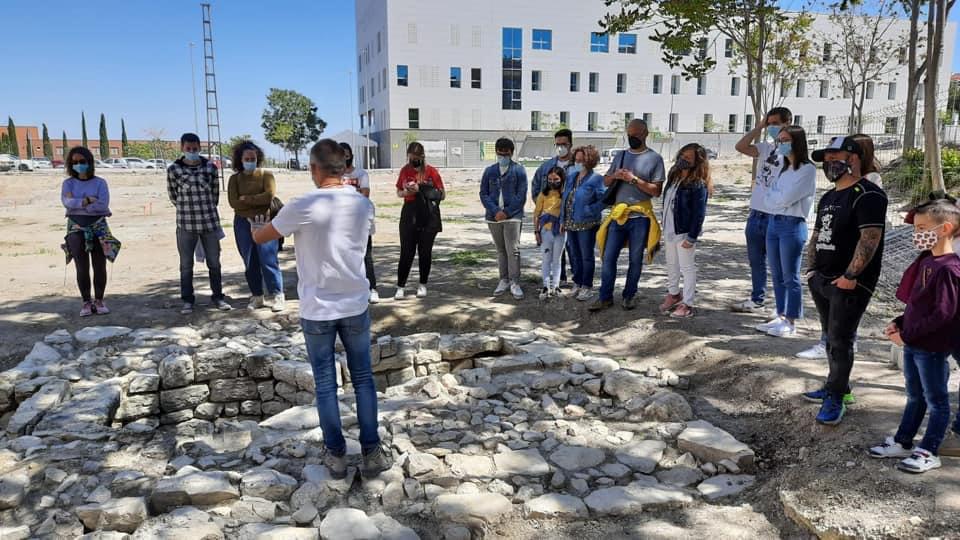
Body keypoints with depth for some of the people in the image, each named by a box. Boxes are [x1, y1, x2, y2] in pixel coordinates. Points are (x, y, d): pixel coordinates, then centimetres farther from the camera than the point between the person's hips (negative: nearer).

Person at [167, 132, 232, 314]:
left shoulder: (211, 167, 2)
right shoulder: (173, 170, -2)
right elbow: (173, 196, 8)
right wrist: (187, 209, 12)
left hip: (210, 222, 1)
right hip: (186, 224, -1)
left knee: (214, 263, 9)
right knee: (186, 265, 6)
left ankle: (218, 297, 21)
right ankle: (187, 300, 17)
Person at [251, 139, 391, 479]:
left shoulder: (303, 207, -15)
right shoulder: (364, 204, -2)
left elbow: (260, 238, -1)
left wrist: (256, 227, 23)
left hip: (317, 310, -3)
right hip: (356, 306, 3)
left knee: (325, 385, 10)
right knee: (363, 379, 13)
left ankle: (337, 455, 19)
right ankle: (372, 453, 17)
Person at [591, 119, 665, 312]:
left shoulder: (654, 158, -2)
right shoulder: (620, 155, 11)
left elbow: (657, 191, -8)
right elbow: (606, 182, 16)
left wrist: (634, 179, -17)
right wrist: (615, 175, -6)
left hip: (640, 217, -3)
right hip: (618, 214, 4)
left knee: (635, 260, 7)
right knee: (608, 257, 1)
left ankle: (629, 296, 20)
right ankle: (605, 297, 11)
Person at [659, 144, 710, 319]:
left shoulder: (698, 185, -16)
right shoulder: (673, 177, 8)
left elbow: (699, 213, -18)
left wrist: (692, 237, -20)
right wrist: (664, 226, 14)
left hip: (684, 232, -8)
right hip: (669, 230, 8)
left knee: (687, 268, 1)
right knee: (671, 265, 21)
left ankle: (687, 304, 10)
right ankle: (673, 294, 39)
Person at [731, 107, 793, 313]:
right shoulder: (766, 148, 10)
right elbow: (740, 147, -2)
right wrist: (759, 126, 0)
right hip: (756, 214, 7)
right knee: (756, 261, 16)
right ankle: (757, 300, 29)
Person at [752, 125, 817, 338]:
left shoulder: (807, 169, -8)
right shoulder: (783, 168, 15)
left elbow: (786, 198, -16)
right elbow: (768, 199, 11)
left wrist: (771, 192, 0)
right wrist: (775, 196, -8)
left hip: (792, 225, -8)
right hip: (773, 222, 8)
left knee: (790, 277, -2)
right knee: (776, 275, 11)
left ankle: (791, 323, 6)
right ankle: (780, 317, 20)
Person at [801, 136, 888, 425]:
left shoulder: (867, 195, -12)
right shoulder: (828, 198, 16)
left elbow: (870, 238, -20)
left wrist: (850, 276, -21)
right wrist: (811, 269, 13)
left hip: (849, 284, -8)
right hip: (822, 280, 9)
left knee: (840, 341, -5)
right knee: (831, 337, 15)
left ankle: (835, 398, 4)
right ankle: (838, 387, 27)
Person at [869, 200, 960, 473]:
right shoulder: (926, 260, 7)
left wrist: (908, 335, -19)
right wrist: (900, 323, 5)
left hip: (932, 347, -9)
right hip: (913, 343, 9)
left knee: (936, 400, 8)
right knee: (914, 396, 20)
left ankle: (929, 453, 19)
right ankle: (903, 442, 32)